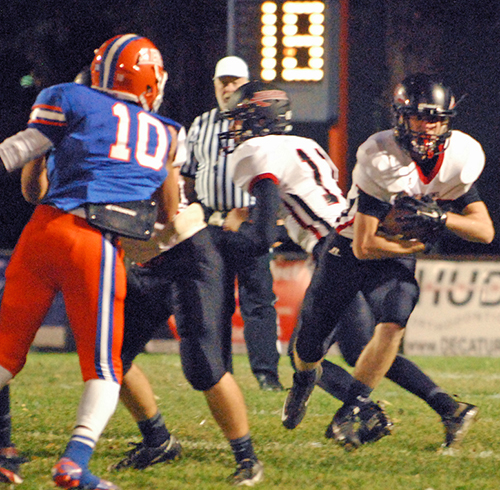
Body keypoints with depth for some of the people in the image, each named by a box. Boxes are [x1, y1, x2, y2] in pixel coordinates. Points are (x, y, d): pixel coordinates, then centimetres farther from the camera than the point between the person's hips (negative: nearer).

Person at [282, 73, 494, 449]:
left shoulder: (460, 159, -12)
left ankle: (348, 415, -14)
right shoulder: (382, 160, -28)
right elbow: (365, 246, -27)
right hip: (348, 252, -3)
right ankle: (305, 378, 45)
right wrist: (420, 244, -18)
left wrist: (440, 217, -27)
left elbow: (485, 230, -10)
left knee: (393, 326, -25)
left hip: (397, 262, 3)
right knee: (311, 346, 6)